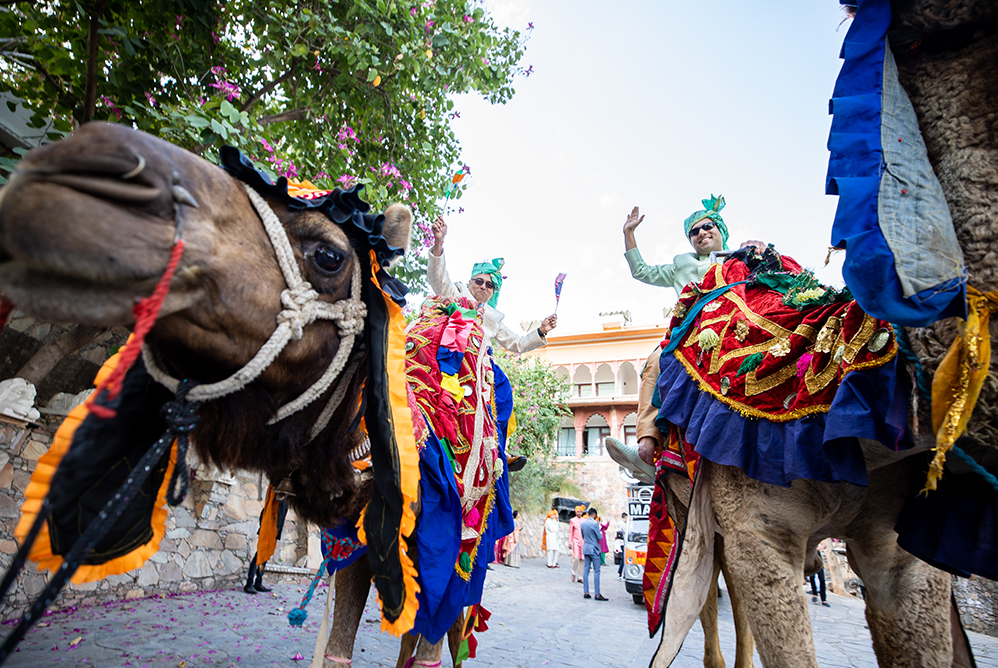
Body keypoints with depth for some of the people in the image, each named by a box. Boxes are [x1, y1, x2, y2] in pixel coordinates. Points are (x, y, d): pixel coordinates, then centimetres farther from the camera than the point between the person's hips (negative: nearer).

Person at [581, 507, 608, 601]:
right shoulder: (595, 523, -16)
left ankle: (586, 592, 9)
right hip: (594, 549, -7)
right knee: (596, 571, -2)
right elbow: (599, 537, -10)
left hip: (586, 549, 7)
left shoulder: (583, 523, 7)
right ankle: (597, 594, -3)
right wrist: (601, 533, 9)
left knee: (586, 570, 8)